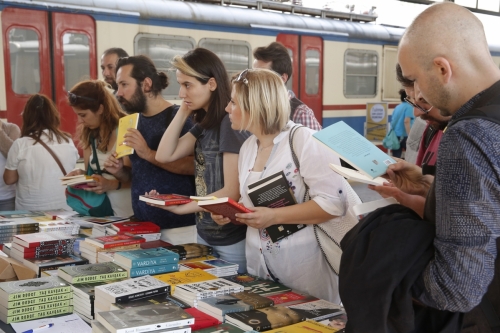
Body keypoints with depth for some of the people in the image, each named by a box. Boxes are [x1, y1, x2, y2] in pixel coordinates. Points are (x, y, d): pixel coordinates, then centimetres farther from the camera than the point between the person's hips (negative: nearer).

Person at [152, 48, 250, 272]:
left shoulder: (232, 122, -19)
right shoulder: (205, 123, 8)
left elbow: (232, 192, -21)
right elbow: (164, 155, 3)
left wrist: (181, 207, -20)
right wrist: (183, 112, -1)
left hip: (232, 240, -8)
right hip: (205, 234, 8)